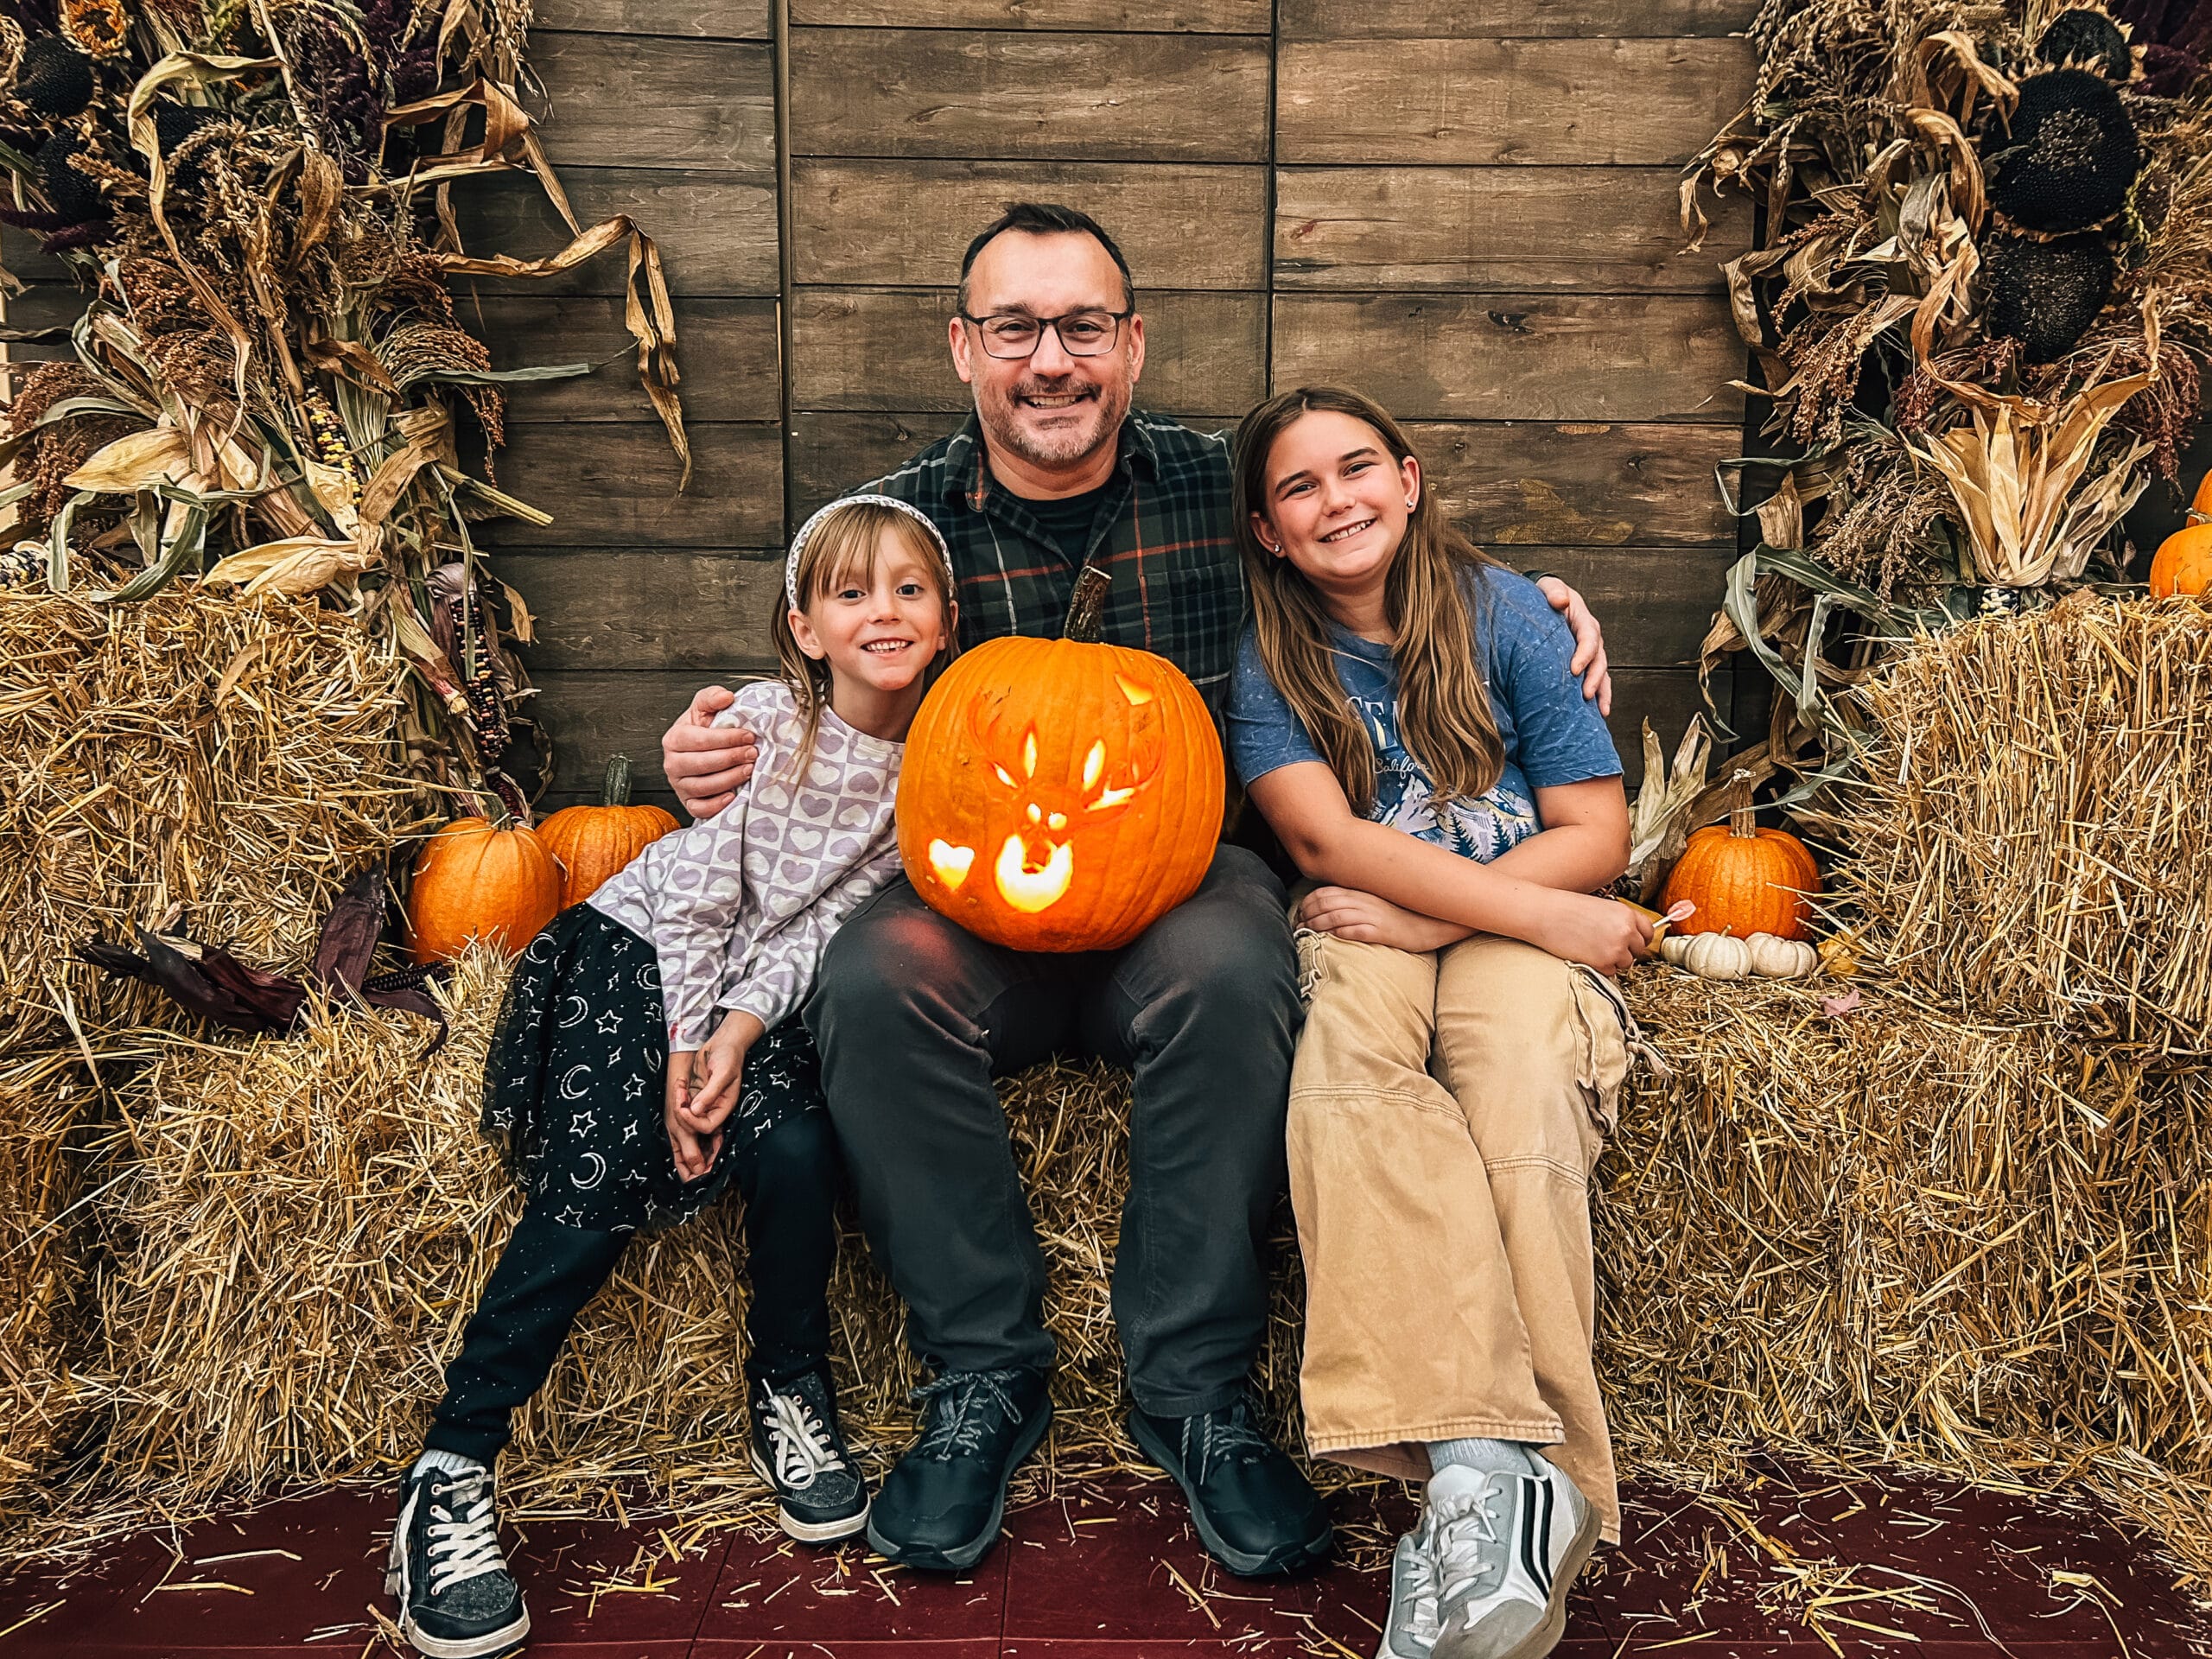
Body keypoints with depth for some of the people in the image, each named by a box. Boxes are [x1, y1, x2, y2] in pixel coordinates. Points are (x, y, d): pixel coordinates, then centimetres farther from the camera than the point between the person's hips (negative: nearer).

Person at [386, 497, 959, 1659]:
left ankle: (789, 1397, 0)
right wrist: (680, 1052, -16)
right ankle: (446, 1478, -15)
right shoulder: (756, 720, -13)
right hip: (639, 951, -2)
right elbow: (696, 898, -12)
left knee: (796, 1150, -25)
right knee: (591, 1198, -19)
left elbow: (823, 917, -8)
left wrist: (738, 1033, -18)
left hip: (760, 986, 3)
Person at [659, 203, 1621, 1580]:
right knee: (871, 982, -30)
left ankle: (1196, 1391, -17)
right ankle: (985, 1378, -13)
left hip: (1182, 876, 0)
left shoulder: (1221, 486, 2)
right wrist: (719, 767, -13)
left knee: (1234, 976, -34)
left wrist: (1531, 607, -1)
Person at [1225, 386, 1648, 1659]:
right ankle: (1492, 1462, -47)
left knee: (1526, 1066, -36)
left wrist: (1427, 913, -15)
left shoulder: (1504, 613, 3)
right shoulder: (1267, 656, 3)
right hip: (1363, 931, 0)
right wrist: (1539, 911, -19)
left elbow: (1597, 834, -1)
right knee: (1347, 1055, -36)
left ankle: (1481, 1473, -41)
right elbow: (1328, 839, -11)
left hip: (1515, 924, 0)